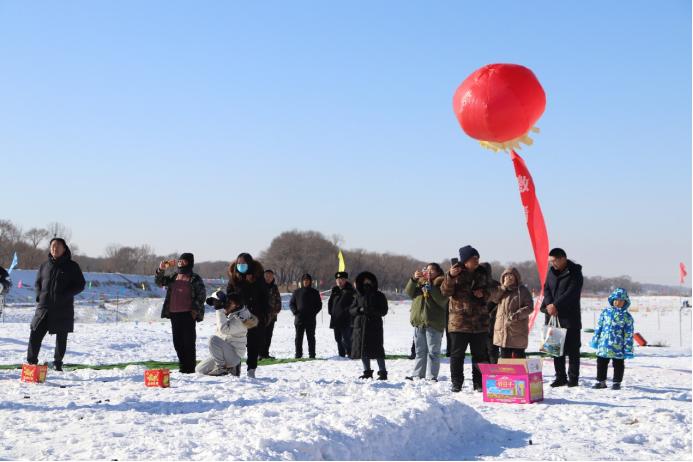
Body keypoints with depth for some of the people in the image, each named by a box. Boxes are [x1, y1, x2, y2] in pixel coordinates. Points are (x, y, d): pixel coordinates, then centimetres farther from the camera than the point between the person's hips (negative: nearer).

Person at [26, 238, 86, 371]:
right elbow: (38, 282, 21)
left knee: (61, 337, 5)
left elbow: (80, 285, 0)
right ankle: (31, 361, 4)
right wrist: (39, 295, 2)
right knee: (35, 334, -5)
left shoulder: (72, 266, 1)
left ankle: (58, 362, 16)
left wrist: (65, 295, -13)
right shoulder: (44, 266, 10)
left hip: (64, 309, -2)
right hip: (44, 307, 2)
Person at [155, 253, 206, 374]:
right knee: (177, 341, 9)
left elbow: (202, 295, -3)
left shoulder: (195, 279, -1)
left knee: (188, 340, -5)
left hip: (188, 314, -6)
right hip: (174, 314, 6)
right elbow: (158, 281, 11)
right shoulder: (172, 278, 15)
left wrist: (195, 309, -10)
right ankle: (183, 366, 18)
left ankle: (189, 367, -1)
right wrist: (161, 269, -5)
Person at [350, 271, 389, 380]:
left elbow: (383, 311, -2)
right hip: (360, 326, 4)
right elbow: (351, 310, 11)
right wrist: (359, 310, -9)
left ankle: (382, 372, -5)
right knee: (362, 350, 5)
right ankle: (367, 372, 15)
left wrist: (372, 311, -18)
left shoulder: (379, 296, 4)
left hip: (374, 326, -4)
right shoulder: (359, 296, 14)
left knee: (377, 350, -9)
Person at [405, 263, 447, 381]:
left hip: (433, 323, -5)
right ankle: (418, 375, 17)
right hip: (419, 322, 6)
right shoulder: (420, 282, 16)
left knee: (433, 351, -2)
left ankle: (431, 376, -1)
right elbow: (409, 292, 4)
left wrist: (430, 286, -17)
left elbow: (442, 300, -15)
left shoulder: (441, 284, 0)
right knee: (420, 351, 12)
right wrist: (413, 279, -9)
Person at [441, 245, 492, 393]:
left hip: (479, 320, 4)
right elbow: (445, 292, -11)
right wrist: (450, 277, -28)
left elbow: (490, 293, 18)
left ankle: (478, 383, 16)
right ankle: (456, 383, 6)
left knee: (479, 353, 8)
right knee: (457, 353, -1)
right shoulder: (456, 272, -4)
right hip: (459, 319, -4)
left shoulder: (483, 274, 8)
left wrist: (483, 293, -6)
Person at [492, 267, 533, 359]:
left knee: (518, 356, -1)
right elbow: (493, 298, -3)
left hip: (518, 330, -5)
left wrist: (517, 315, -22)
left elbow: (529, 307, -8)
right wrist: (504, 286, -9)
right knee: (505, 356, 11)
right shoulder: (502, 290, 14)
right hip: (502, 329, 5)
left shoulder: (523, 290, -2)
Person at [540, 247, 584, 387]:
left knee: (572, 348, -1)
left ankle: (573, 378, 5)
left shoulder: (575, 273, -9)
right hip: (553, 316, 6)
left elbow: (571, 293, -18)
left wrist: (556, 305, -23)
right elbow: (546, 288, 6)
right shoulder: (552, 271, 10)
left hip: (570, 317, -6)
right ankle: (560, 377, 16)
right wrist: (549, 305, -11)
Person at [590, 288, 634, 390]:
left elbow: (629, 333, -4)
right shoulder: (606, 312, 3)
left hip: (618, 346, -3)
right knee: (601, 363, 11)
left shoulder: (626, 316, -5)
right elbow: (599, 327, 9)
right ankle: (601, 381, 24)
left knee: (618, 364, 8)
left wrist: (628, 348, -7)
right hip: (604, 344, 3)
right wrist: (595, 340, 9)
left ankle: (617, 382, 20)